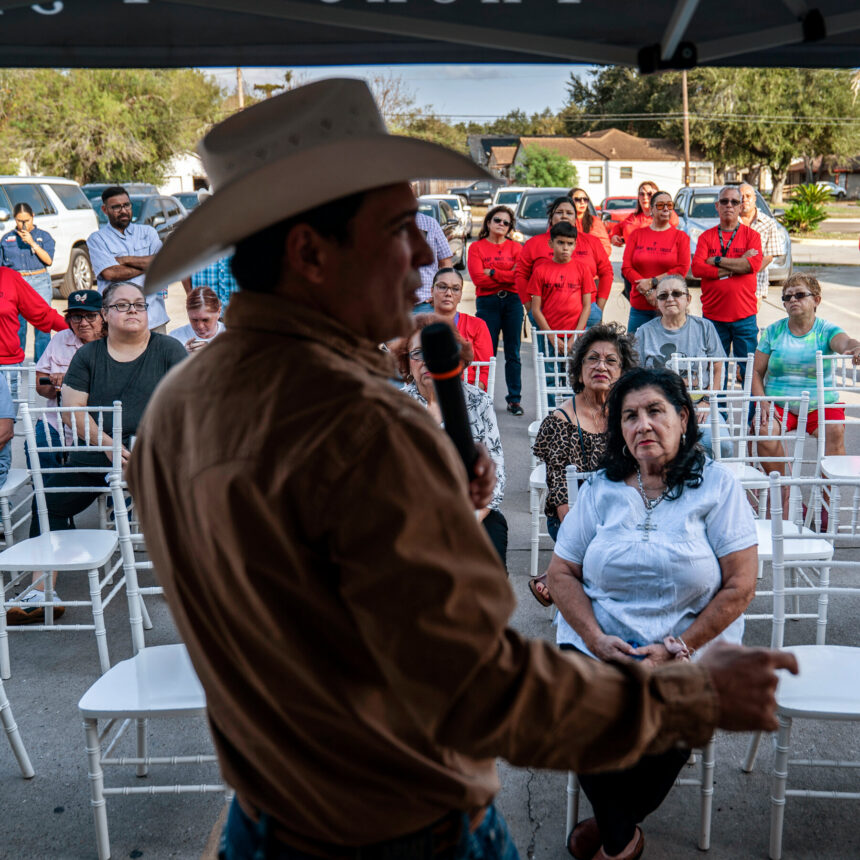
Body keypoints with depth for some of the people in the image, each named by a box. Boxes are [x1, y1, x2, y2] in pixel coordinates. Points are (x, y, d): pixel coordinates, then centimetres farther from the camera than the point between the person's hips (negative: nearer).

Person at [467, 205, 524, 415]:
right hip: (487, 303, -1)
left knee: (513, 353, 2)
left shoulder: (516, 247, 11)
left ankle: (514, 399, 7)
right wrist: (508, 276, -5)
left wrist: (493, 272, -8)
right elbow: (478, 278, -7)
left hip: (512, 301, 2)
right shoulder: (476, 247, 6)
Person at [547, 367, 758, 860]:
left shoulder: (717, 485, 0)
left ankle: (612, 820, 7)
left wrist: (675, 650, -13)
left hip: (690, 651, -2)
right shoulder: (601, 490, 8)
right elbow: (561, 571, 6)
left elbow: (740, 587, -6)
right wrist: (596, 639, -11)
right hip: (599, 644, 2)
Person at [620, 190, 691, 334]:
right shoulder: (636, 234, 10)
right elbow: (626, 268, 2)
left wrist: (652, 282, -12)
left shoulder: (681, 237, 6)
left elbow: (682, 269, -3)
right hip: (639, 306, 2)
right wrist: (648, 292, -10)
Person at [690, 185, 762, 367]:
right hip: (713, 315, 1)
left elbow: (754, 264, -11)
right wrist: (738, 265, -9)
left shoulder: (751, 235, 7)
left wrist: (717, 260, -9)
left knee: (749, 369, 0)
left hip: (744, 315, 0)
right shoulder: (706, 236, 8)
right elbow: (697, 268, -8)